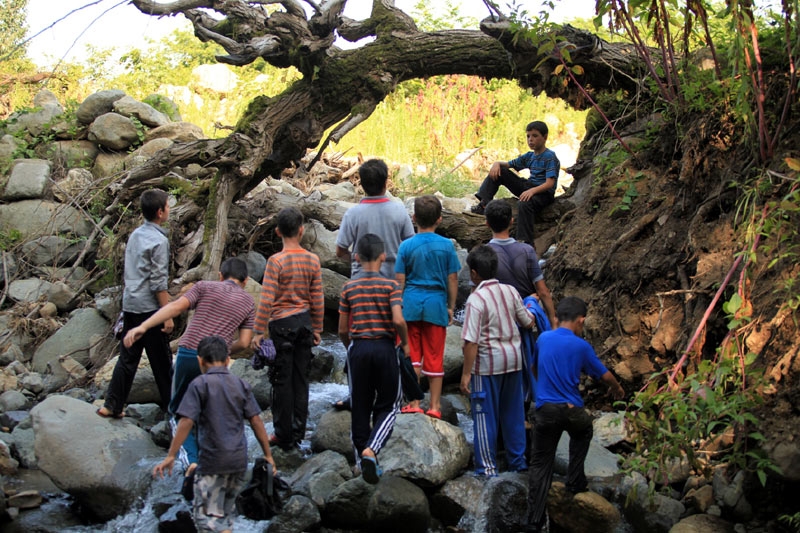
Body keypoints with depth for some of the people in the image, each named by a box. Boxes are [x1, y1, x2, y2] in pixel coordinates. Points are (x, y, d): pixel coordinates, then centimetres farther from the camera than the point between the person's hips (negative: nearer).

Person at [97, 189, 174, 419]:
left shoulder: (135, 235, 11)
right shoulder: (158, 241, -14)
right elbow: (158, 283, -17)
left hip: (130, 305, 8)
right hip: (149, 308, -7)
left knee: (128, 357, 10)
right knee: (162, 361, 4)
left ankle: (112, 406, 9)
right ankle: (172, 405, 14)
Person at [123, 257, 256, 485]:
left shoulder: (205, 287, 12)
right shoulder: (248, 302, 16)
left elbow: (177, 306, -5)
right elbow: (244, 342, 7)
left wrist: (143, 327, -11)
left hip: (187, 355, 0)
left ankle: (190, 460, -3)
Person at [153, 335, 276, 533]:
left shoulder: (200, 384, -5)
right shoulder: (241, 385, 7)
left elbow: (186, 422, -12)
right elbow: (256, 421, 5)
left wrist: (170, 456, -9)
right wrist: (268, 454, 11)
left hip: (213, 461, -5)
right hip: (239, 461, 6)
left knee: (206, 517, -4)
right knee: (225, 513, 19)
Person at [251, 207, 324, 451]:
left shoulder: (276, 261, -13)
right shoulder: (312, 260, -1)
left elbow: (267, 300, -15)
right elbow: (318, 299, 4)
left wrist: (259, 331, -9)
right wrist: (317, 329, 14)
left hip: (281, 323, -4)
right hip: (305, 322, 4)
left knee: (282, 381, 3)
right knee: (300, 378, 12)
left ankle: (284, 435, 9)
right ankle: (298, 431, 18)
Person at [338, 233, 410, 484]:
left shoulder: (349, 287, 1)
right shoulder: (390, 285, -5)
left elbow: (342, 329, 3)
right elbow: (398, 320, -17)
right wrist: (405, 343, 0)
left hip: (358, 348, 2)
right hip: (385, 347, -2)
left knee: (359, 407, 11)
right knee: (389, 405, 9)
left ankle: (362, 459, 17)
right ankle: (371, 449, -12)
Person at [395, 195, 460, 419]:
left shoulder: (406, 246, -4)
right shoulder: (447, 245, -3)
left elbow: (400, 280, -2)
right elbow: (452, 279, 1)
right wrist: (451, 307, 10)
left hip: (411, 304, 0)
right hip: (436, 306, 0)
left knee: (412, 356, 9)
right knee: (435, 357, 8)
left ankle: (414, 403, 9)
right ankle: (435, 406, 12)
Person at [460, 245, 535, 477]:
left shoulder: (476, 299, -19)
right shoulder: (510, 291, -1)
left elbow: (471, 341, -21)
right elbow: (528, 322, 9)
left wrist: (466, 373, -14)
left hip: (487, 363, -6)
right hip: (513, 358, 6)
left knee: (485, 415, 5)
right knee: (512, 411, 17)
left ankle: (488, 466, 10)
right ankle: (518, 461, 26)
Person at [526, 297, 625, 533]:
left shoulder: (543, 339, 5)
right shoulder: (581, 346, -3)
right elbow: (604, 375, 8)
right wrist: (618, 389, 30)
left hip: (545, 410, 1)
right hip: (572, 410, -1)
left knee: (540, 465, 4)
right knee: (583, 432, 34)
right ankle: (574, 480, 32)